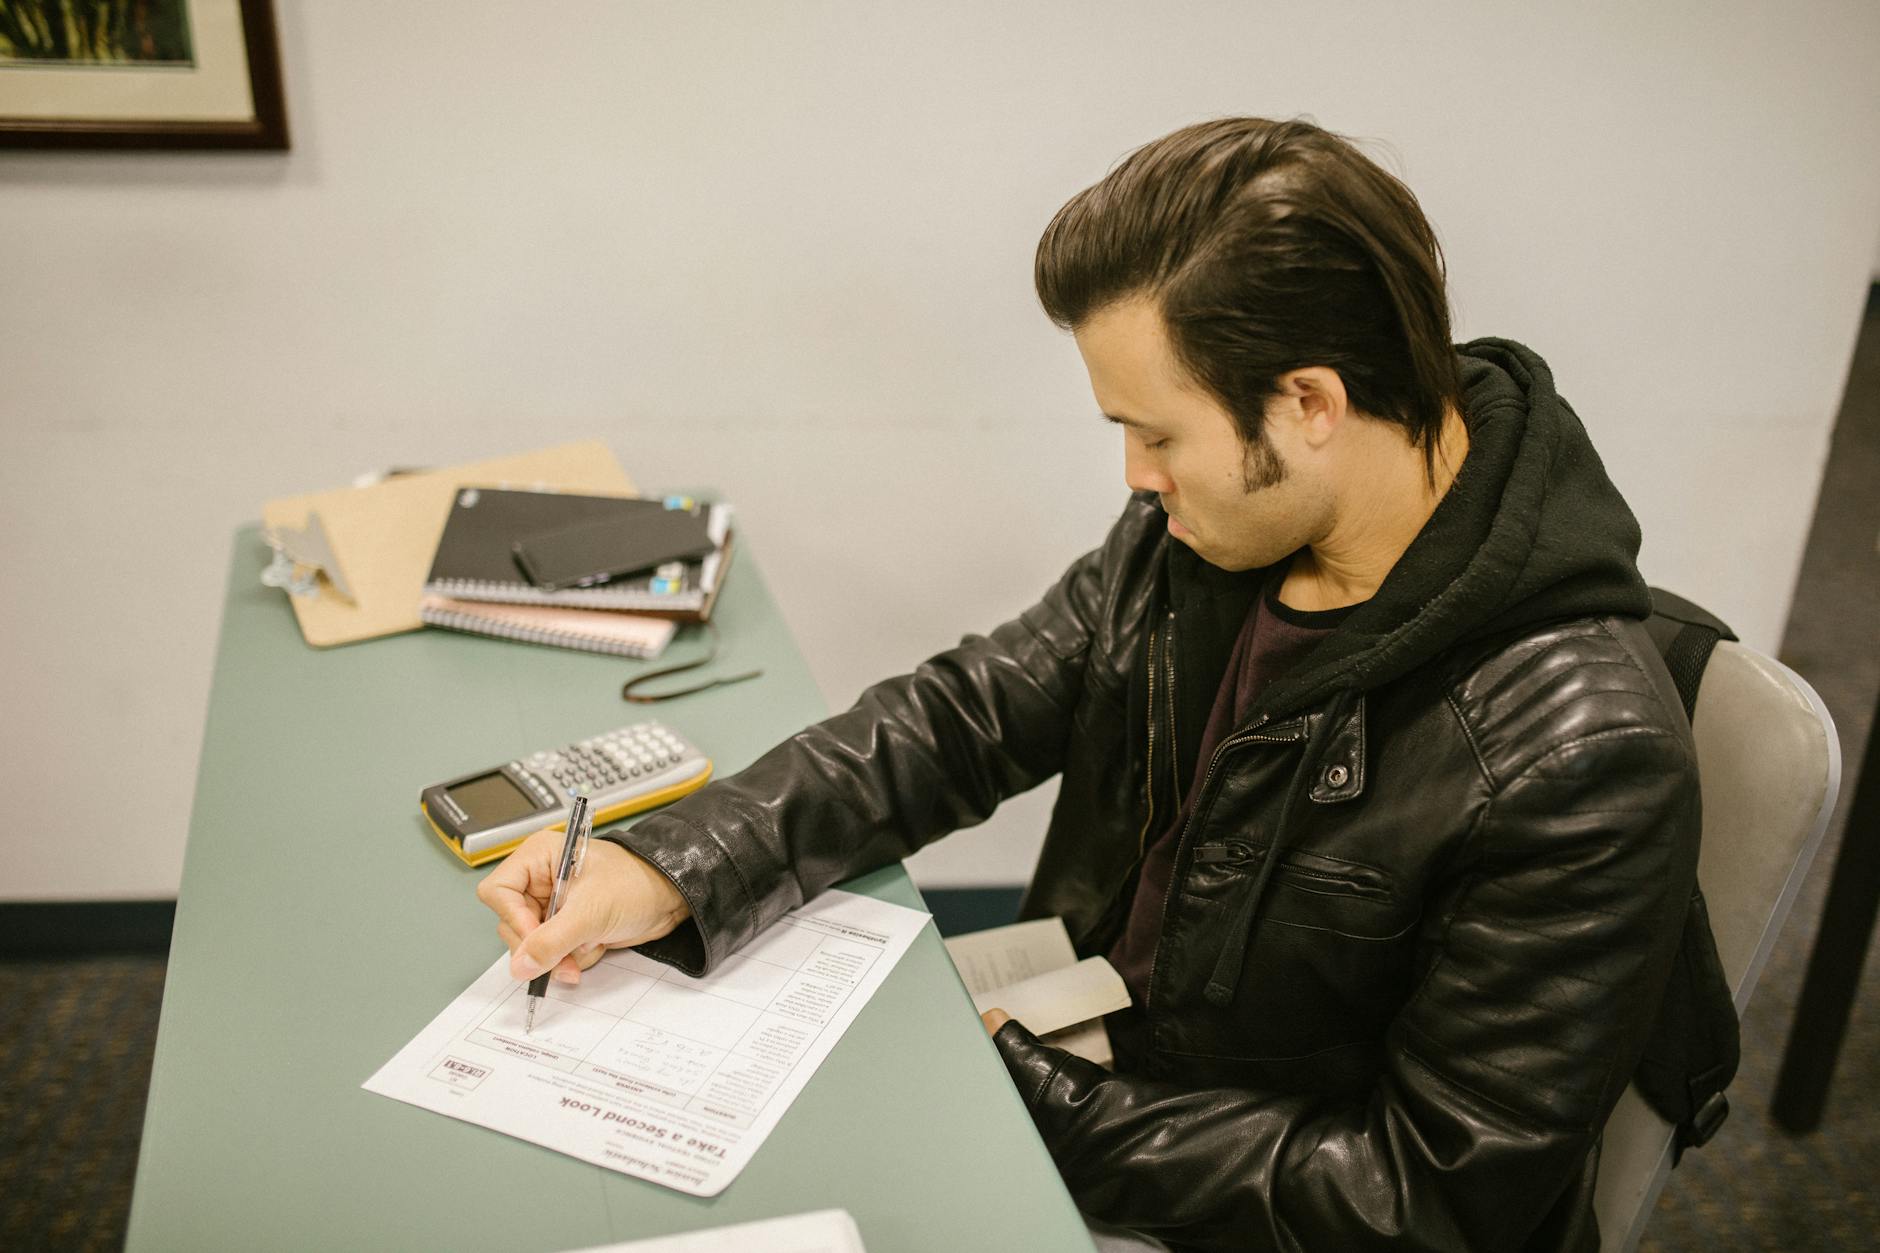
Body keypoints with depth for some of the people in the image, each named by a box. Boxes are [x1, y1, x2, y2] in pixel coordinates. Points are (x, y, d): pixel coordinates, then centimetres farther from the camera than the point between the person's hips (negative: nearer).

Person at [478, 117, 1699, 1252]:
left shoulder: (1581, 757, -29)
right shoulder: (1209, 527, -9)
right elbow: (971, 711, -1)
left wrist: (1043, 1105, -20)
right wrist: (669, 869, -12)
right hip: (1083, 1072, 6)